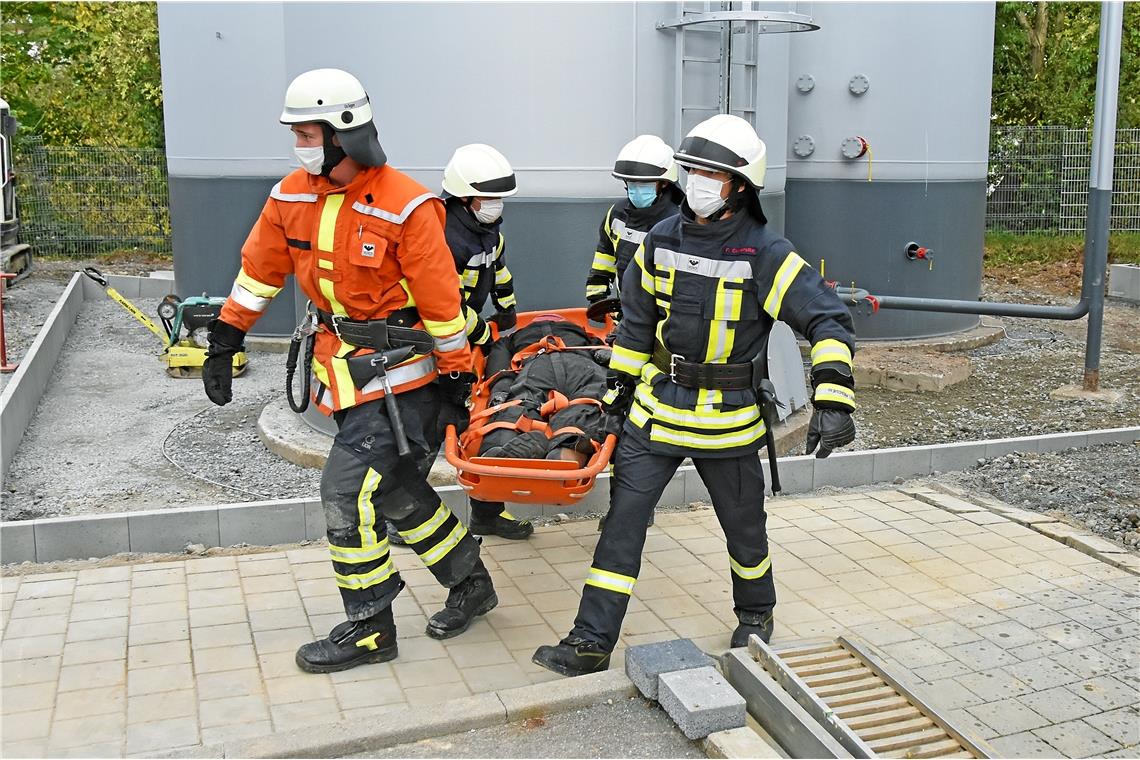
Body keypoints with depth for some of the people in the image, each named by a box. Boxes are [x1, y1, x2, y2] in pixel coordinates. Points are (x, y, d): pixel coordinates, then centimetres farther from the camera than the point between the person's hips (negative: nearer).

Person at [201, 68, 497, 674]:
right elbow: (259, 271, 12)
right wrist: (223, 345, 13)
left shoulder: (404, 207, -18)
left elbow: (441, 301, -14)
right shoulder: (292, 197, 2)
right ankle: (471, 585, 33)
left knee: (347, 491, -8)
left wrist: (456, 379, -10)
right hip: (342, 369, 7)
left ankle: (369, 629, 10)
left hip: (397, 373, -7)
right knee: (398, 493, 13)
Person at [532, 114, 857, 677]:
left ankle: (756, 614, 44)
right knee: (623, 519, 0)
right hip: (656, 406, 3)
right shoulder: (661, 240, 1)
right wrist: (617, 392, 12)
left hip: (727, 417, -3)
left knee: (743, 525, 15)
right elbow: (635, 325, 12)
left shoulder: (766, 254, -13)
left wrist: (833, 401, -26)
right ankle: (591, 642, 8)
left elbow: (829, 321, -15)